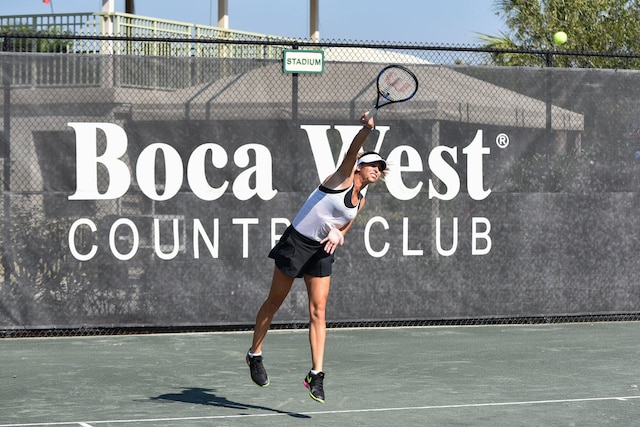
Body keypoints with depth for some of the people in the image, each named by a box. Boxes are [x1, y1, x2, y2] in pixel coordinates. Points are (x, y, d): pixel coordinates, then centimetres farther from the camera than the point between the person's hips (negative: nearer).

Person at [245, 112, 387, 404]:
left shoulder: (360, 201, 12)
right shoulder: (344, 177, -8)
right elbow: (353, 148, -26)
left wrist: (338, 234, -4)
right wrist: (367, 129, -44)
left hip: (321, 251, 6)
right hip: (296, 242, -6)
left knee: (318, 311, -6)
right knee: (274, 303, 7)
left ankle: (316, 375, -9)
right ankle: (254, 355, 25)